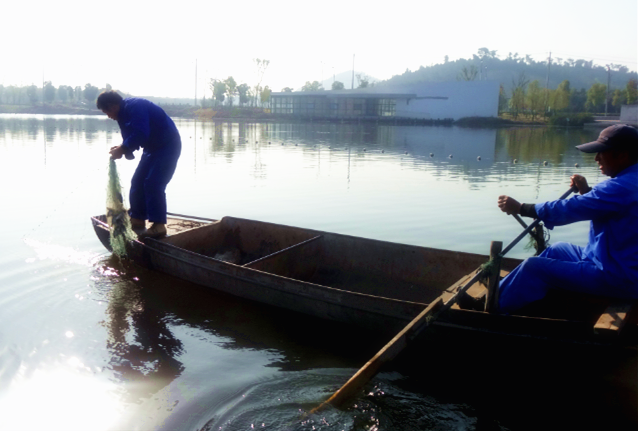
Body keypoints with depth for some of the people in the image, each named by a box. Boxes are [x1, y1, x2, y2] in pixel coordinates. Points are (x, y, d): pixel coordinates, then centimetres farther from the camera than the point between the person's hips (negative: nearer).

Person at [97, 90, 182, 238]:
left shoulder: (135, 107, -22)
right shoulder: (123, 113, 9)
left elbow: (140, 134, -32)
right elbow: (131, 137, 11)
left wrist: (122, 150, -23)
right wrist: (121, 149, -10)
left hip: (168, 145, -10)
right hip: (153, 147, 10)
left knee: (153, 184, -17)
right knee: (137, 182, 9)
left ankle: (158, 226, -13)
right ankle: (137, 221, 18)